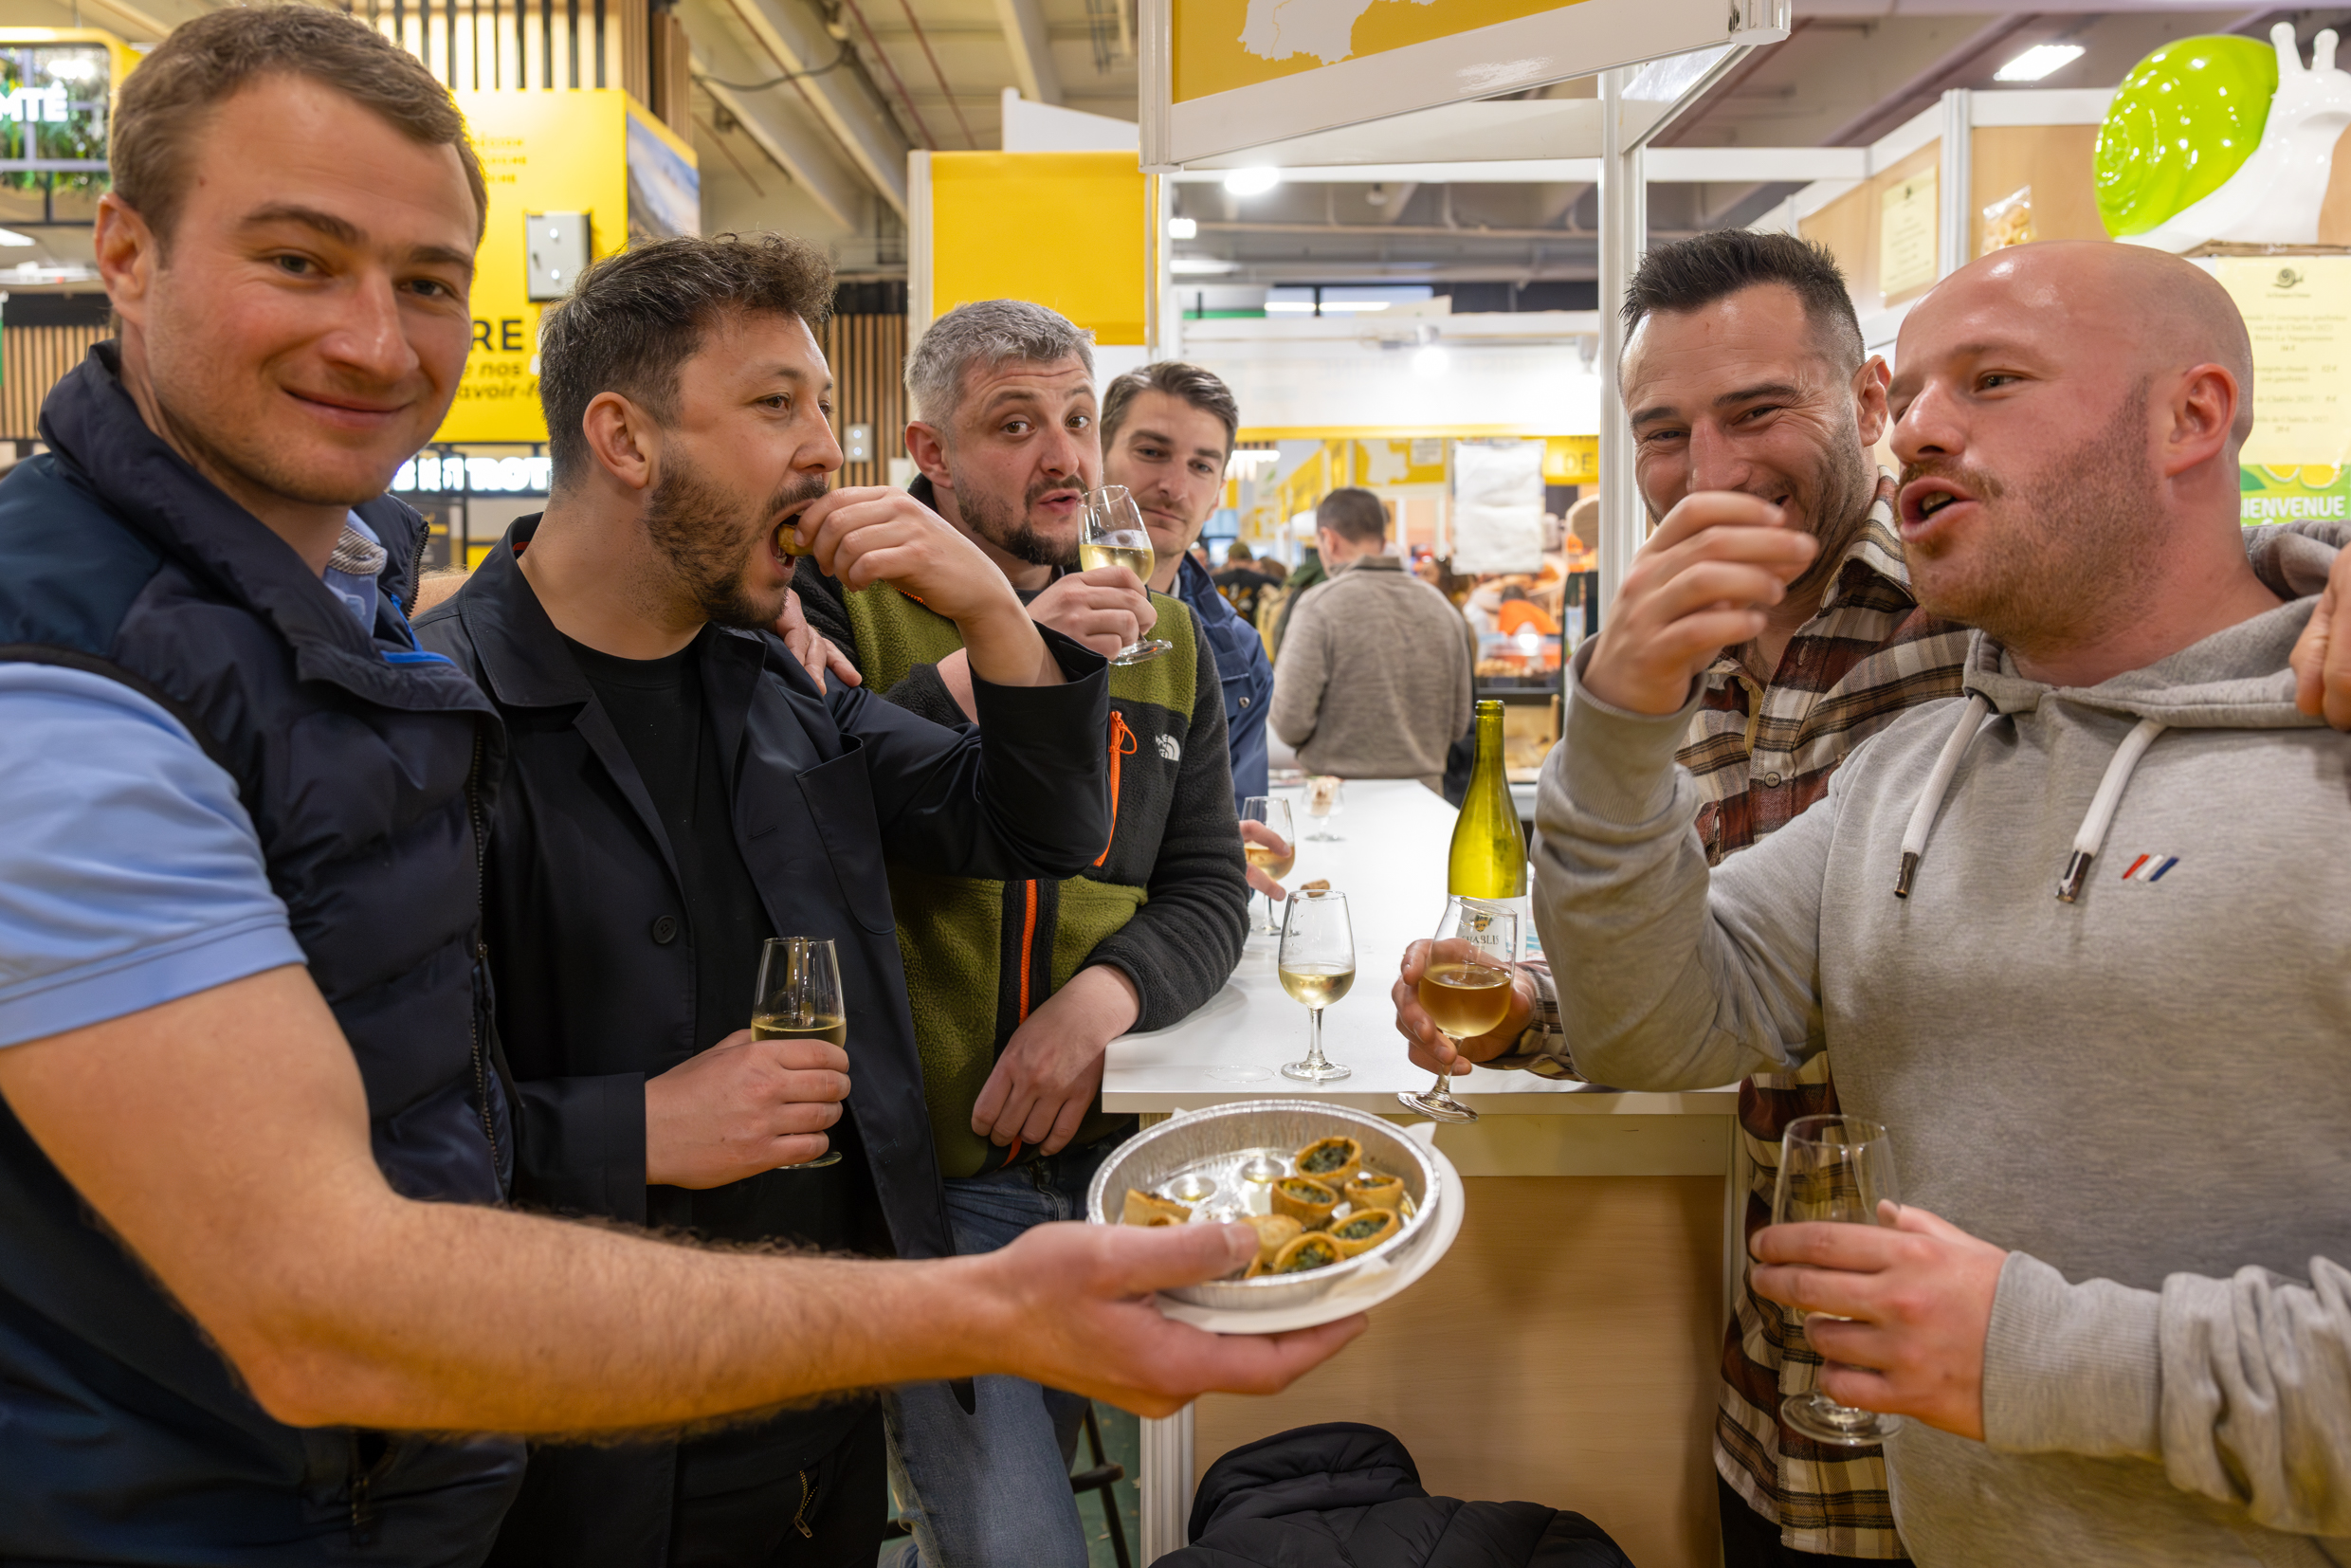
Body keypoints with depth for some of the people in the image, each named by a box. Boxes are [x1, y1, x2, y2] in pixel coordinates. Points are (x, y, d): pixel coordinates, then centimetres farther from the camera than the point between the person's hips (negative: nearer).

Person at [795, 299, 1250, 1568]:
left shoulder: (1162, 634, 9)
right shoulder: (841, 597, -5)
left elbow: (1209, 891, 7)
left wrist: (1104, 994, -13)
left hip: (1099, 1149, 5)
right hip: (919, 1160, -5)